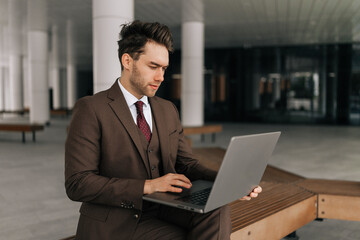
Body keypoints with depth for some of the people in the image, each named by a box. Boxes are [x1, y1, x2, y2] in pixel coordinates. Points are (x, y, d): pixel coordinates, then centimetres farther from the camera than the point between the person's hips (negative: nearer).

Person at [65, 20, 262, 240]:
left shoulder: (168, 110, 13)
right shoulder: (91, 109, -8)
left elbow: (187, 165, 11)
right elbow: (77, 183, -14)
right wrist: (146, 186, -22)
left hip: (162, 213, 5)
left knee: (217, 209, -23)